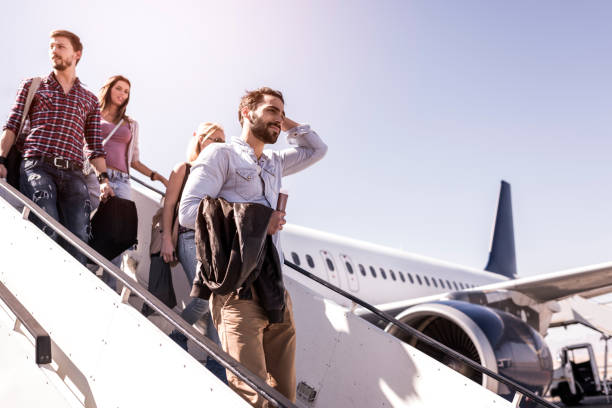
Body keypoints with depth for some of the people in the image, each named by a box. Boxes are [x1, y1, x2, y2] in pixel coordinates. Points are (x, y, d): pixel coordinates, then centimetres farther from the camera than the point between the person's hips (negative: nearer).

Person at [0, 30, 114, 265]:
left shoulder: (89, 100, 23)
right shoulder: (32, 86, 20)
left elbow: (95, 146, 18)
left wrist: (103, 178, 5)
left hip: (73, 174, 2)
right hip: (37, 166, -2)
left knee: (78, 239, -10)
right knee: (47, 231, -21)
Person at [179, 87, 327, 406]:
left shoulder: (274, 163, 26)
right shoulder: (221, 154, 4)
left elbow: (317, 150, 42)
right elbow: (188, 212, -7)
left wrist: (289, 125, 27)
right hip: (239, 292, -7)